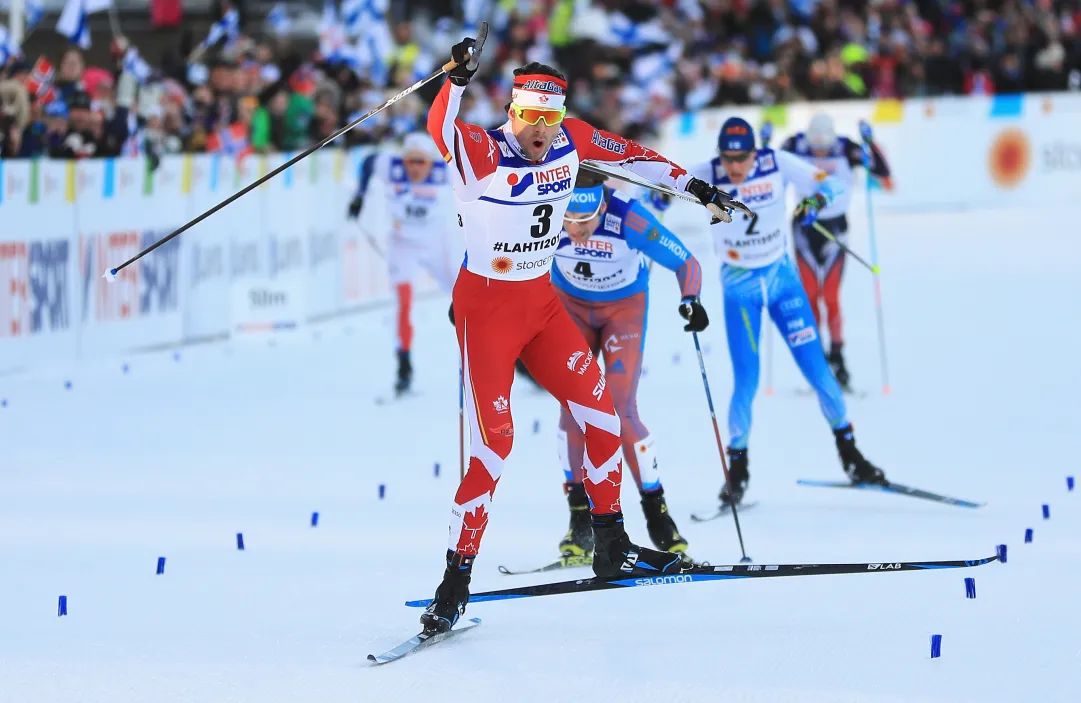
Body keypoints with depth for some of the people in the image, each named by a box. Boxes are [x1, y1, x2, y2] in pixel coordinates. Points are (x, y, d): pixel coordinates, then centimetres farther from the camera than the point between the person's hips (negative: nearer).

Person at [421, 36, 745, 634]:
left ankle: (611, 548, 19)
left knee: (601, 415, 4)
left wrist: (692, 186, 18)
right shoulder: (482, 154, -21)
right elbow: (441, 129, -42)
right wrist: (456, 82, -61)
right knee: (493, 446, -10)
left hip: (542, 303, 6)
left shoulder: (571, 141, -3)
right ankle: (456, 579, -1)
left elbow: (629, 155, 13)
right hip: (485, 308, -6)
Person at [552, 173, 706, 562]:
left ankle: (656, 512, 3)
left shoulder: (628, 217, -34)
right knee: (572, 406, -9)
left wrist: (691, 300, -45)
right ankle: (580, 520, 2)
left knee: (620, 411, -12)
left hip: (625, 307, -2)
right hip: (571, 305, 2)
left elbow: (686, 263, -26)